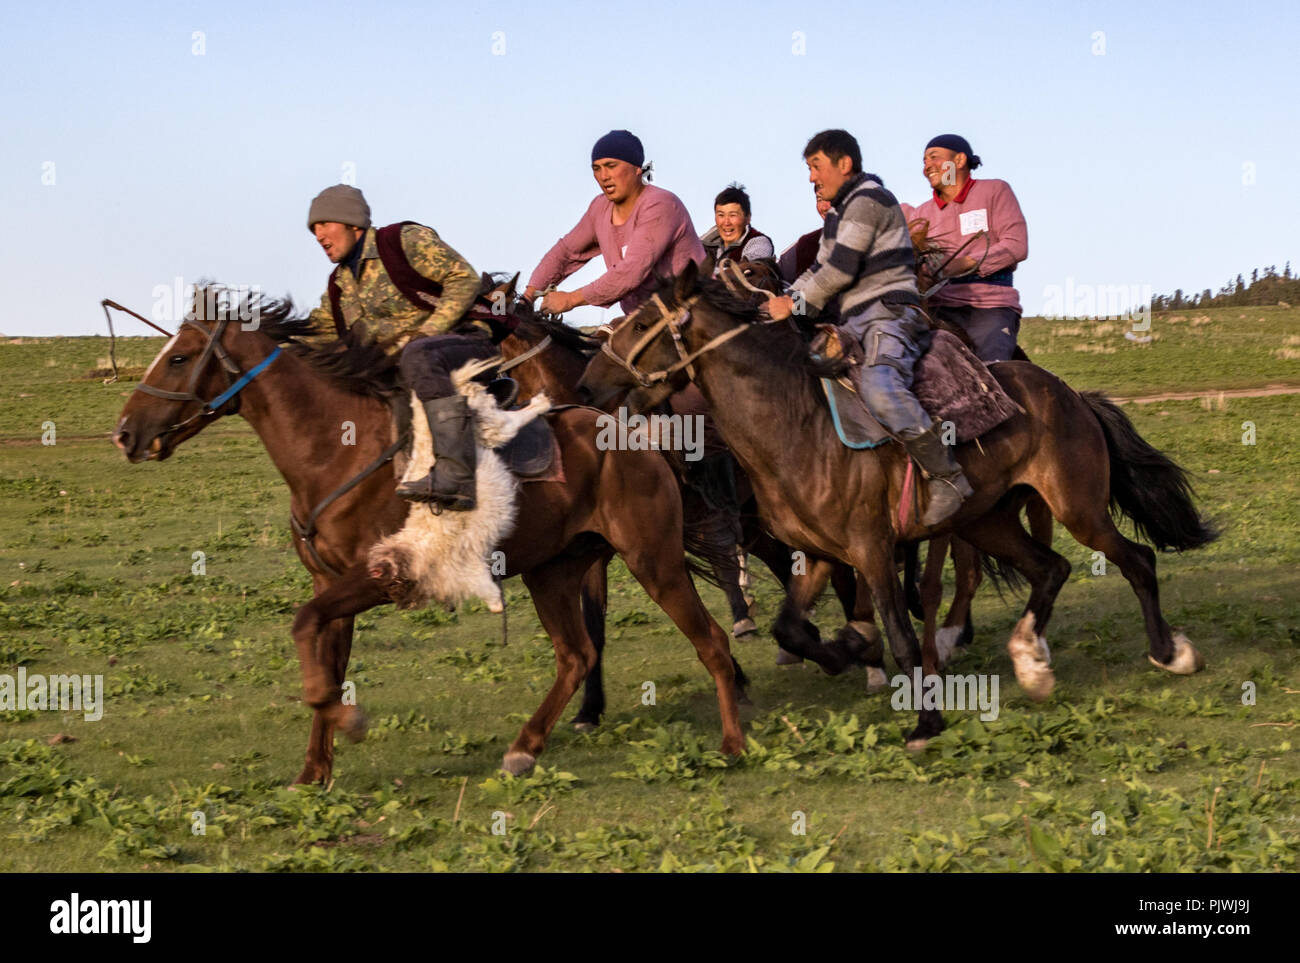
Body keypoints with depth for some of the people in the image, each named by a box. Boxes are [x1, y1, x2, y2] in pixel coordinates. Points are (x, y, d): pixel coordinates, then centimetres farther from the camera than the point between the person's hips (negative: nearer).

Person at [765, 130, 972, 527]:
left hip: (889, 315, -11)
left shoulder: (866, 199, -7)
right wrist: (785, 299, 11)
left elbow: (841, 270, -13)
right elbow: (821, 269, 28)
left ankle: (947, 477, -36)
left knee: (879, 386, -35)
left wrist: (795, 305, -7)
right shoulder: (839, 212, 25)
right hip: (856, 322, 11)